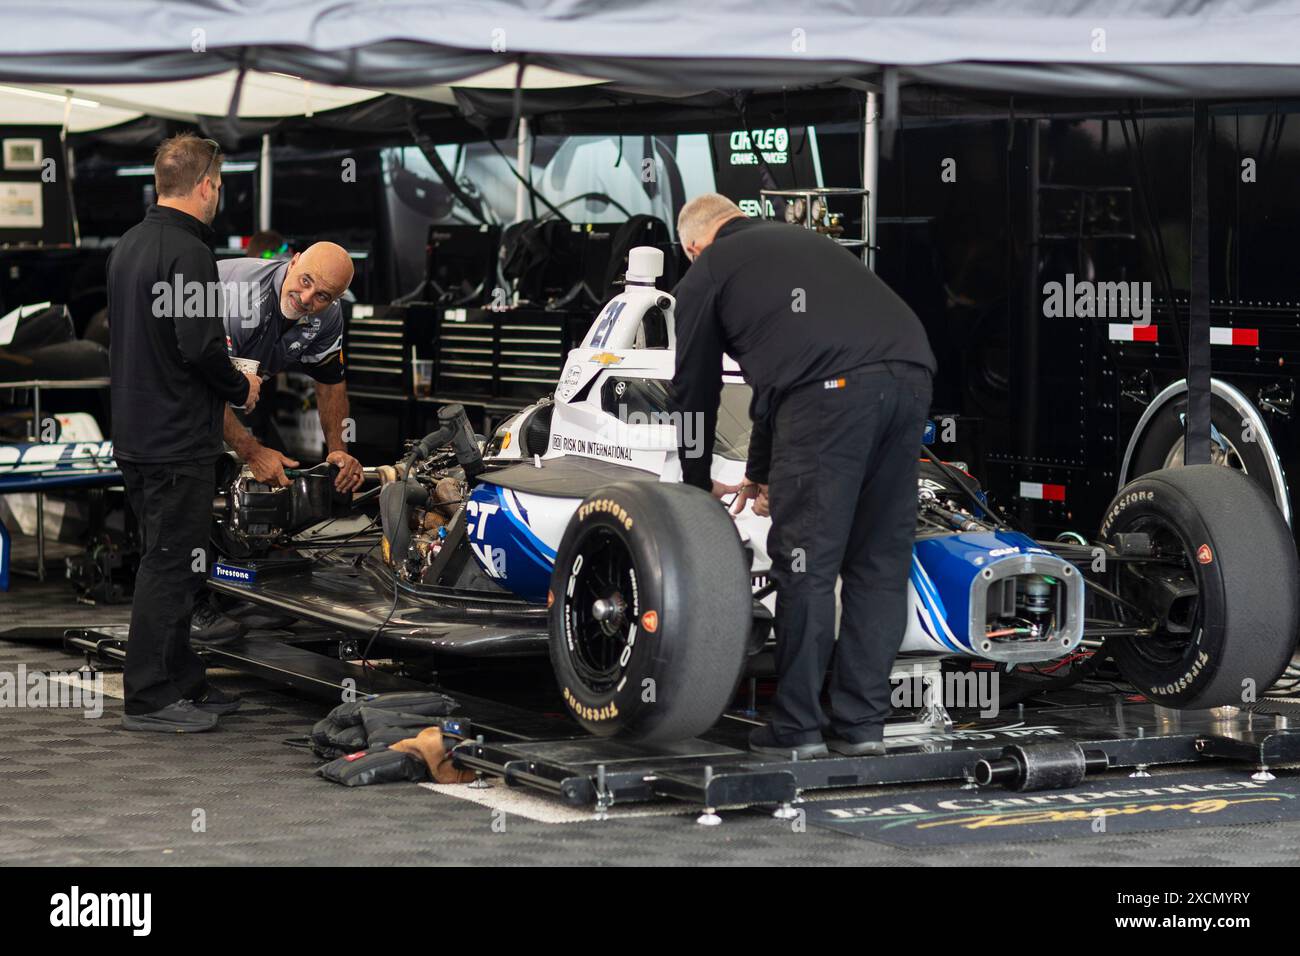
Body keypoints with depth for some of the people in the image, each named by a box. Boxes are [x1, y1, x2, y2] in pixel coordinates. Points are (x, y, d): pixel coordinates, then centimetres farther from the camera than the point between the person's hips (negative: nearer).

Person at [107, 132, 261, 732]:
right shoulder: (187, 252, -18)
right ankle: (150, 699, 1)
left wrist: (214, 343, 26)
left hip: (135, 434, 9)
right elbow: (199, 347, -24)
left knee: (167, 563, 16)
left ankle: (183, 684, 23)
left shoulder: (127, 246, 11)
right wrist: (240, 388, -6)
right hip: (178, 440, -9)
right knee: (170, 565, -3)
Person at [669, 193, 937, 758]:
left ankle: (797, 727, 6)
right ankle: (861, 723, 15)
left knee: (806, 562, 2)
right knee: (879, 560, 12)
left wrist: (697, 485, 41)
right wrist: (760, 471, 52)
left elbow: (695, 388, 26)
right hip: (909, 375, 6)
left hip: (831, 390, -6)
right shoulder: (799, 241, 36)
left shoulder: (705, 272, 19)